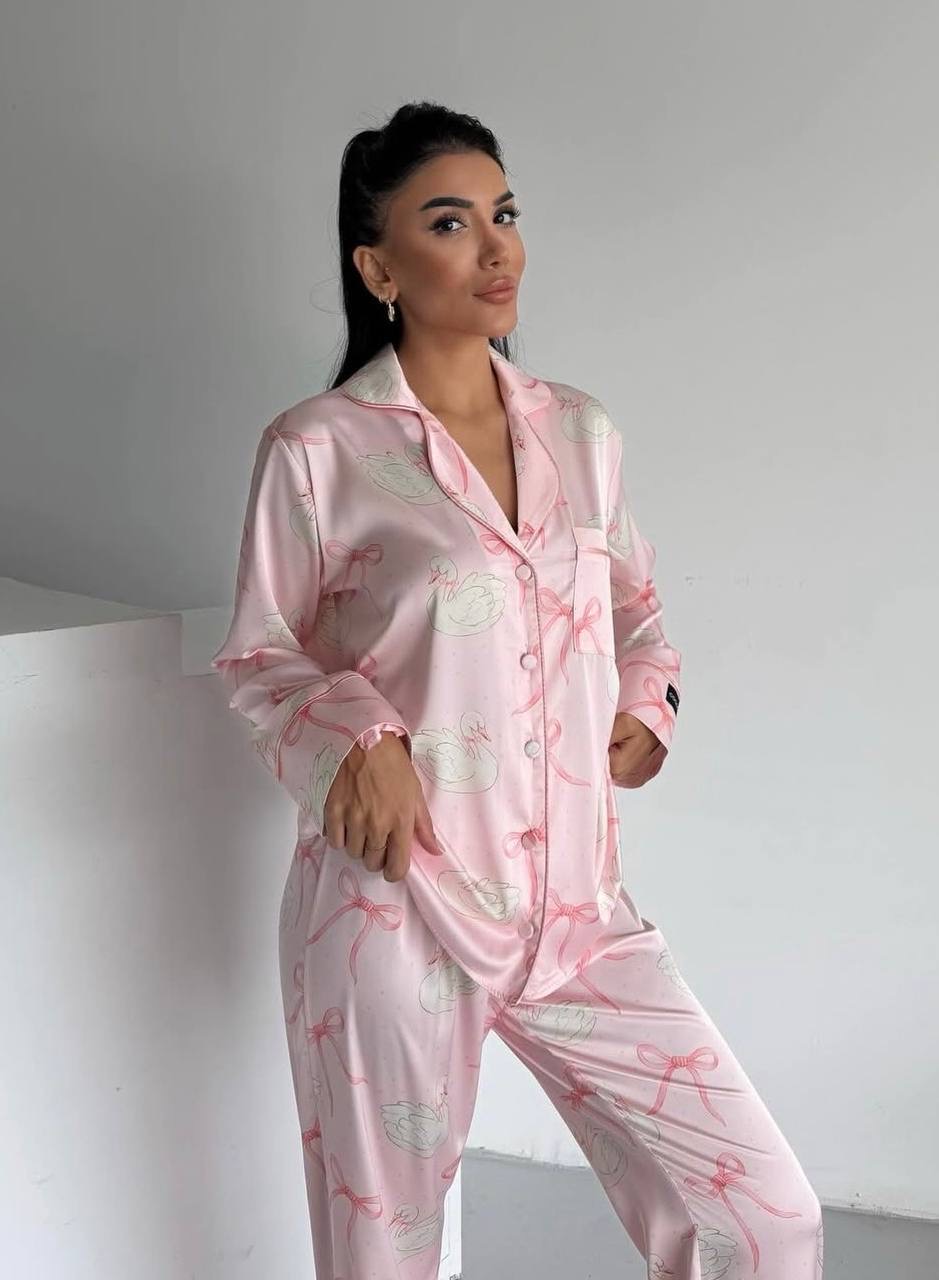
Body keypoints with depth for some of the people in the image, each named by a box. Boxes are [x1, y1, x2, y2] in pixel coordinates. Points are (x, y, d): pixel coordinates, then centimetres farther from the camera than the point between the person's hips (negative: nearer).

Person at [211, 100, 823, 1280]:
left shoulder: (580, 432, 7)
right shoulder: (317, 449, -7)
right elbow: (258, 659, 1)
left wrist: (645, 700, 1)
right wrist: (356, 739, -18)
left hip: (577, 903, 4)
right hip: (396, 903, -4)